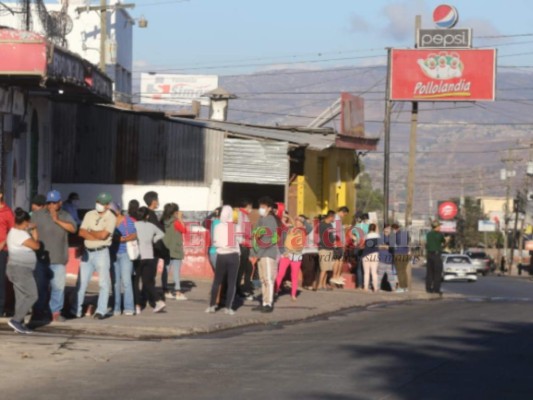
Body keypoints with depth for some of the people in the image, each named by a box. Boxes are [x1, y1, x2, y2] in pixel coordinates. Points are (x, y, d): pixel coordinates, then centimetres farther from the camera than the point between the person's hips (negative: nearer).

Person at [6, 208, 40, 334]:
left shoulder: (14, 232, 15)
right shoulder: (20, 234, -17)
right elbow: (36, 246, -18)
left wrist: (31, 231, 10)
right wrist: (35, 236, 1)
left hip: (20, 269, 11)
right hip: (21, 269, -11)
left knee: (22, 297, 9)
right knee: (32, 296, -8)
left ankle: (19, 324, 7)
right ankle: (16, 319, -10)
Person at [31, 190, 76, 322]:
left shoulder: (65, 216, 8)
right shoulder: (38, 215, 6)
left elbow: (73, 228, -8)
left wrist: (58, 221, -16)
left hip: (58, 258, 1)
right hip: (40, 257, 0)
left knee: (58, 286, -3)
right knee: (40, 285, 5)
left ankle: (56, 312, 4)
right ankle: (39, 311, 15)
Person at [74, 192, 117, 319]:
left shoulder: (111, 218, -4)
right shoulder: (89, 215, 9)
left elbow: (103, 234, -17)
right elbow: (81, 232, -1)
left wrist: (90, 232, -2)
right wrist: (97, 236, -11)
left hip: (101, 253, -4)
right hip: (87, 252, 4)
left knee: (104, 283, -4)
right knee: (81, 283, 6)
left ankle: (101, 311, -1)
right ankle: (76, 310, 11)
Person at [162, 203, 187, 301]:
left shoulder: (164, 222, 3)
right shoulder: (176, 222, -14)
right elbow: (184, 230, -3)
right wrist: (180, 219, -1)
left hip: (166, 250, 6)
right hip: (176, 250, -6)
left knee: (166, 270, 10)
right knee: (176, 271, -2)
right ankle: (178, 292, -1)